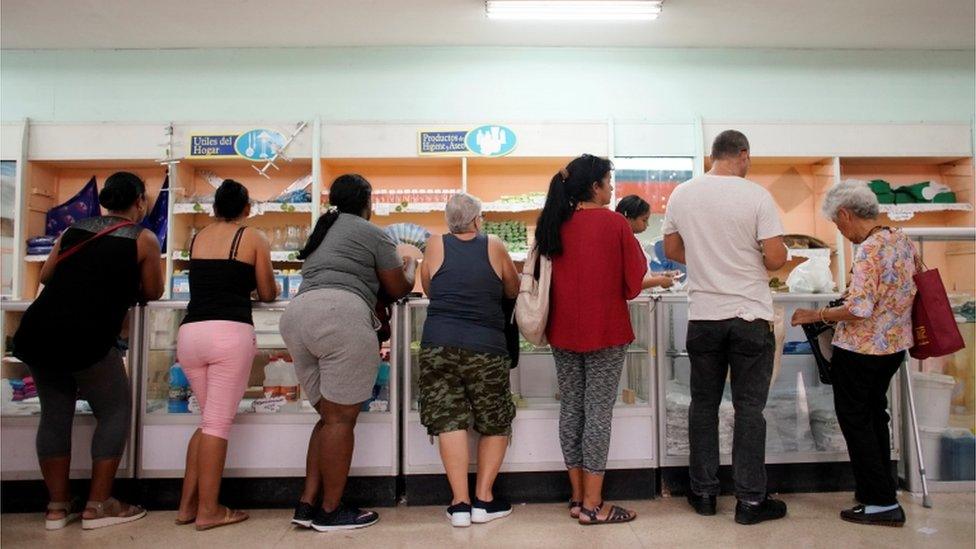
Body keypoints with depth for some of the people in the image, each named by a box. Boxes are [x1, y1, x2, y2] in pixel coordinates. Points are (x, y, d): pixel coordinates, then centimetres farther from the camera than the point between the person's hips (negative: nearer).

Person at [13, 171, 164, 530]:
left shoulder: (74, 229, 15)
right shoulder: (143, 239, 1)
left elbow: (46, 276, 22)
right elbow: (153, 293, 8)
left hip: (35, 332, 6)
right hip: (84, 337, -6)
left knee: (55, 413, 16)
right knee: (114, 413, 9)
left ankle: (58, 506, 22)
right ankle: (98, 506, 11)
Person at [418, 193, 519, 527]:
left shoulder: (436, 245, 7)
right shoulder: (494, 246, 5)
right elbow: (514, 291, 16)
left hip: (438, 344, 1)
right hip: (486, 347, -1)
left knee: (449, 421, 3)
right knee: (495, 424, 13)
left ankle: (460, 503, 4)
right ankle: (483, 500, 12)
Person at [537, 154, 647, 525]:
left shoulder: (554, 224, 3)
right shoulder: (613, 223, -10)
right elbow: (633, 281, -6)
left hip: (563, 330, 5)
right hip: (605, 330, -5)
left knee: (570, 408, 13)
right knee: (598, 411, 2)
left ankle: (577, 497, 23)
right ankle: (593, 505, 9)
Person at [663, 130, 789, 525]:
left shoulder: (682, 194, 2)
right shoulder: (756, 196, -9)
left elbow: (672, 250, 11)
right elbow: (776, 259, -12)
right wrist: (749, 257, 10)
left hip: (702, 316, 3)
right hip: (751, 316, -3)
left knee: (703, 405, 13)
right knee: (749, 409, 6)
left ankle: (703, 493, 22)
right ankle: (750, 500, 14)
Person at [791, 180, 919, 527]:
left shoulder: (869, 250, -23)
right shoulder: (903, 241, 4)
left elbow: (858, 310, -28)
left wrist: (816, 315, -16)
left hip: (861, 350, -9)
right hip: (894, 346, 9)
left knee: (855, 421, 4)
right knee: (875, 414, 22)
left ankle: (883, 502, 10)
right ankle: (881, 485, 34)